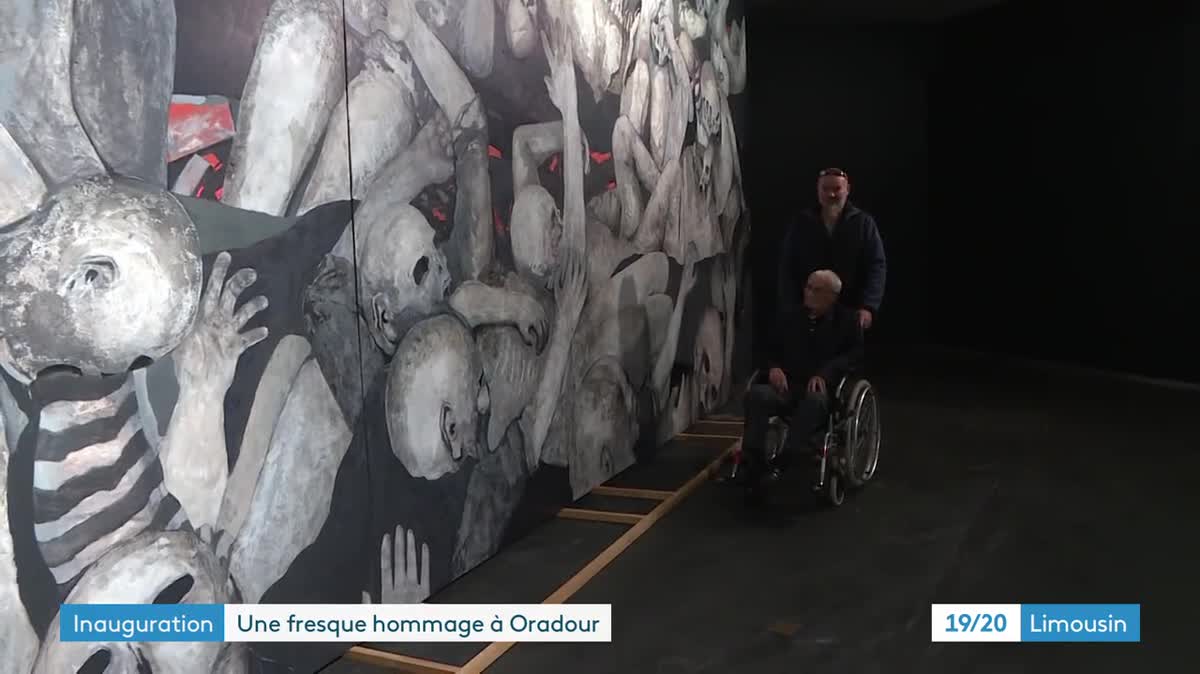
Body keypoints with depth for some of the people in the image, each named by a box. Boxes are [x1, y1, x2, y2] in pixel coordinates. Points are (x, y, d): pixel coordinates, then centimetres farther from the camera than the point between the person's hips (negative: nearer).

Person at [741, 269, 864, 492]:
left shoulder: (847, 319, 9)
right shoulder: (789, 315, 19)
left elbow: (855, 354, -3)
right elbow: (771, 348, 21)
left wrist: (825, 375, -19)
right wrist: (774, 367, -4)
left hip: (825, 389, -3)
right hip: (788, 386, 3)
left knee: (814, 399, -41)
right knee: (756, 394, -31)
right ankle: (754, 465, -35)